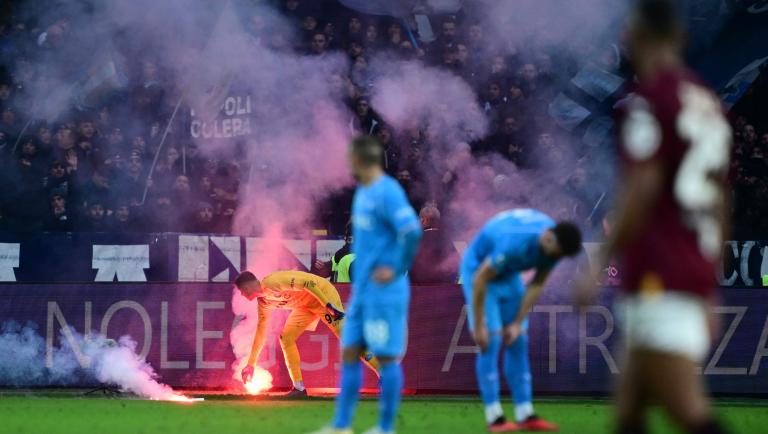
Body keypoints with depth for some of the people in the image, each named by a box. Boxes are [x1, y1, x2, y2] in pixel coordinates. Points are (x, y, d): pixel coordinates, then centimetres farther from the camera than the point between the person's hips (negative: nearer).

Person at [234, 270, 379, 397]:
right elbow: (260, 331, 14)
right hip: (306, 304, 9)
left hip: (322, 295, -9)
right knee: (286, 338, -2)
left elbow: (306, 282, -30)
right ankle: (299, 388, 0)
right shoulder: (263, 301, 5)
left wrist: (329, 305, -32)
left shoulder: (272, 283, -25)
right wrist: (251, 364, 16)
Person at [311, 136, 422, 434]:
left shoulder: (387, 192, -16)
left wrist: (397, 269, -18)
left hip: (384, 292, -9)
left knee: (387, 357, -2)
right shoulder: (363, 191, 13)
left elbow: (411, 231, -26)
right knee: (349, 353, 9)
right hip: (362, 290, 9)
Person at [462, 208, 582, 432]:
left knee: (519, 341, 2)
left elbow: (537, 285, -4)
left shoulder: (553, 245, -17)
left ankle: (525, 415, 3)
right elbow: (480, 280, -31)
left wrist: (518, 323, -6)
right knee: (491, 340, -14)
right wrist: (478, 325, -24)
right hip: (479, 269, -7)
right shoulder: (514, 243, -40)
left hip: (508, 274, 7)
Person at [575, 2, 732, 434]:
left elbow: (643, 191, -16)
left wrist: (600, 267, -11)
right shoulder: (709, 103, 15)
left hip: (658, 280, -8)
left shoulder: (650, 97, -8)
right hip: (697, 275, 8)